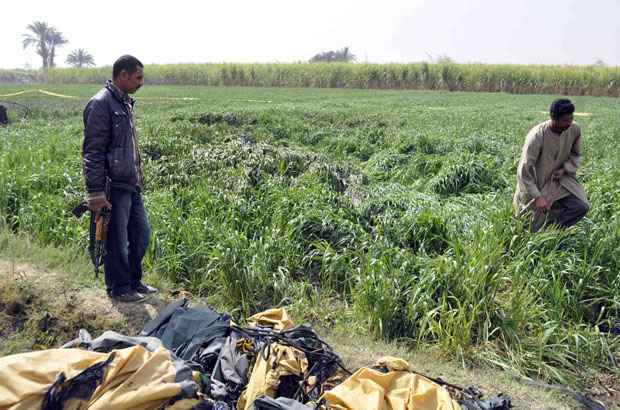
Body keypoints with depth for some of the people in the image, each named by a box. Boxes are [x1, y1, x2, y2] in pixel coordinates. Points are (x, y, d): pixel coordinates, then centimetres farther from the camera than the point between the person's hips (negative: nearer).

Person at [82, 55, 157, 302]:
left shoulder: (125, 102, 13)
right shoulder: (101, 104, -15)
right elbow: (92, 152, -19)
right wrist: (95, 193, -21)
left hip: (131, 184, 9)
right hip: (113, 187, -9)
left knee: (141, 233, 16)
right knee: (117, 240, 5)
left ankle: (134, 281, 33)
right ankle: (119, 289, 22)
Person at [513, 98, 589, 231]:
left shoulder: (575, 130, -10)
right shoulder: (537, 136, -26)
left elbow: (575, 154, 10)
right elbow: (525, 170, -25)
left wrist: (566, 169, -11)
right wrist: (537, 197, -29)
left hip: (558, 179, 5)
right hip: (537, 183, -5)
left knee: (581, 207, -16)